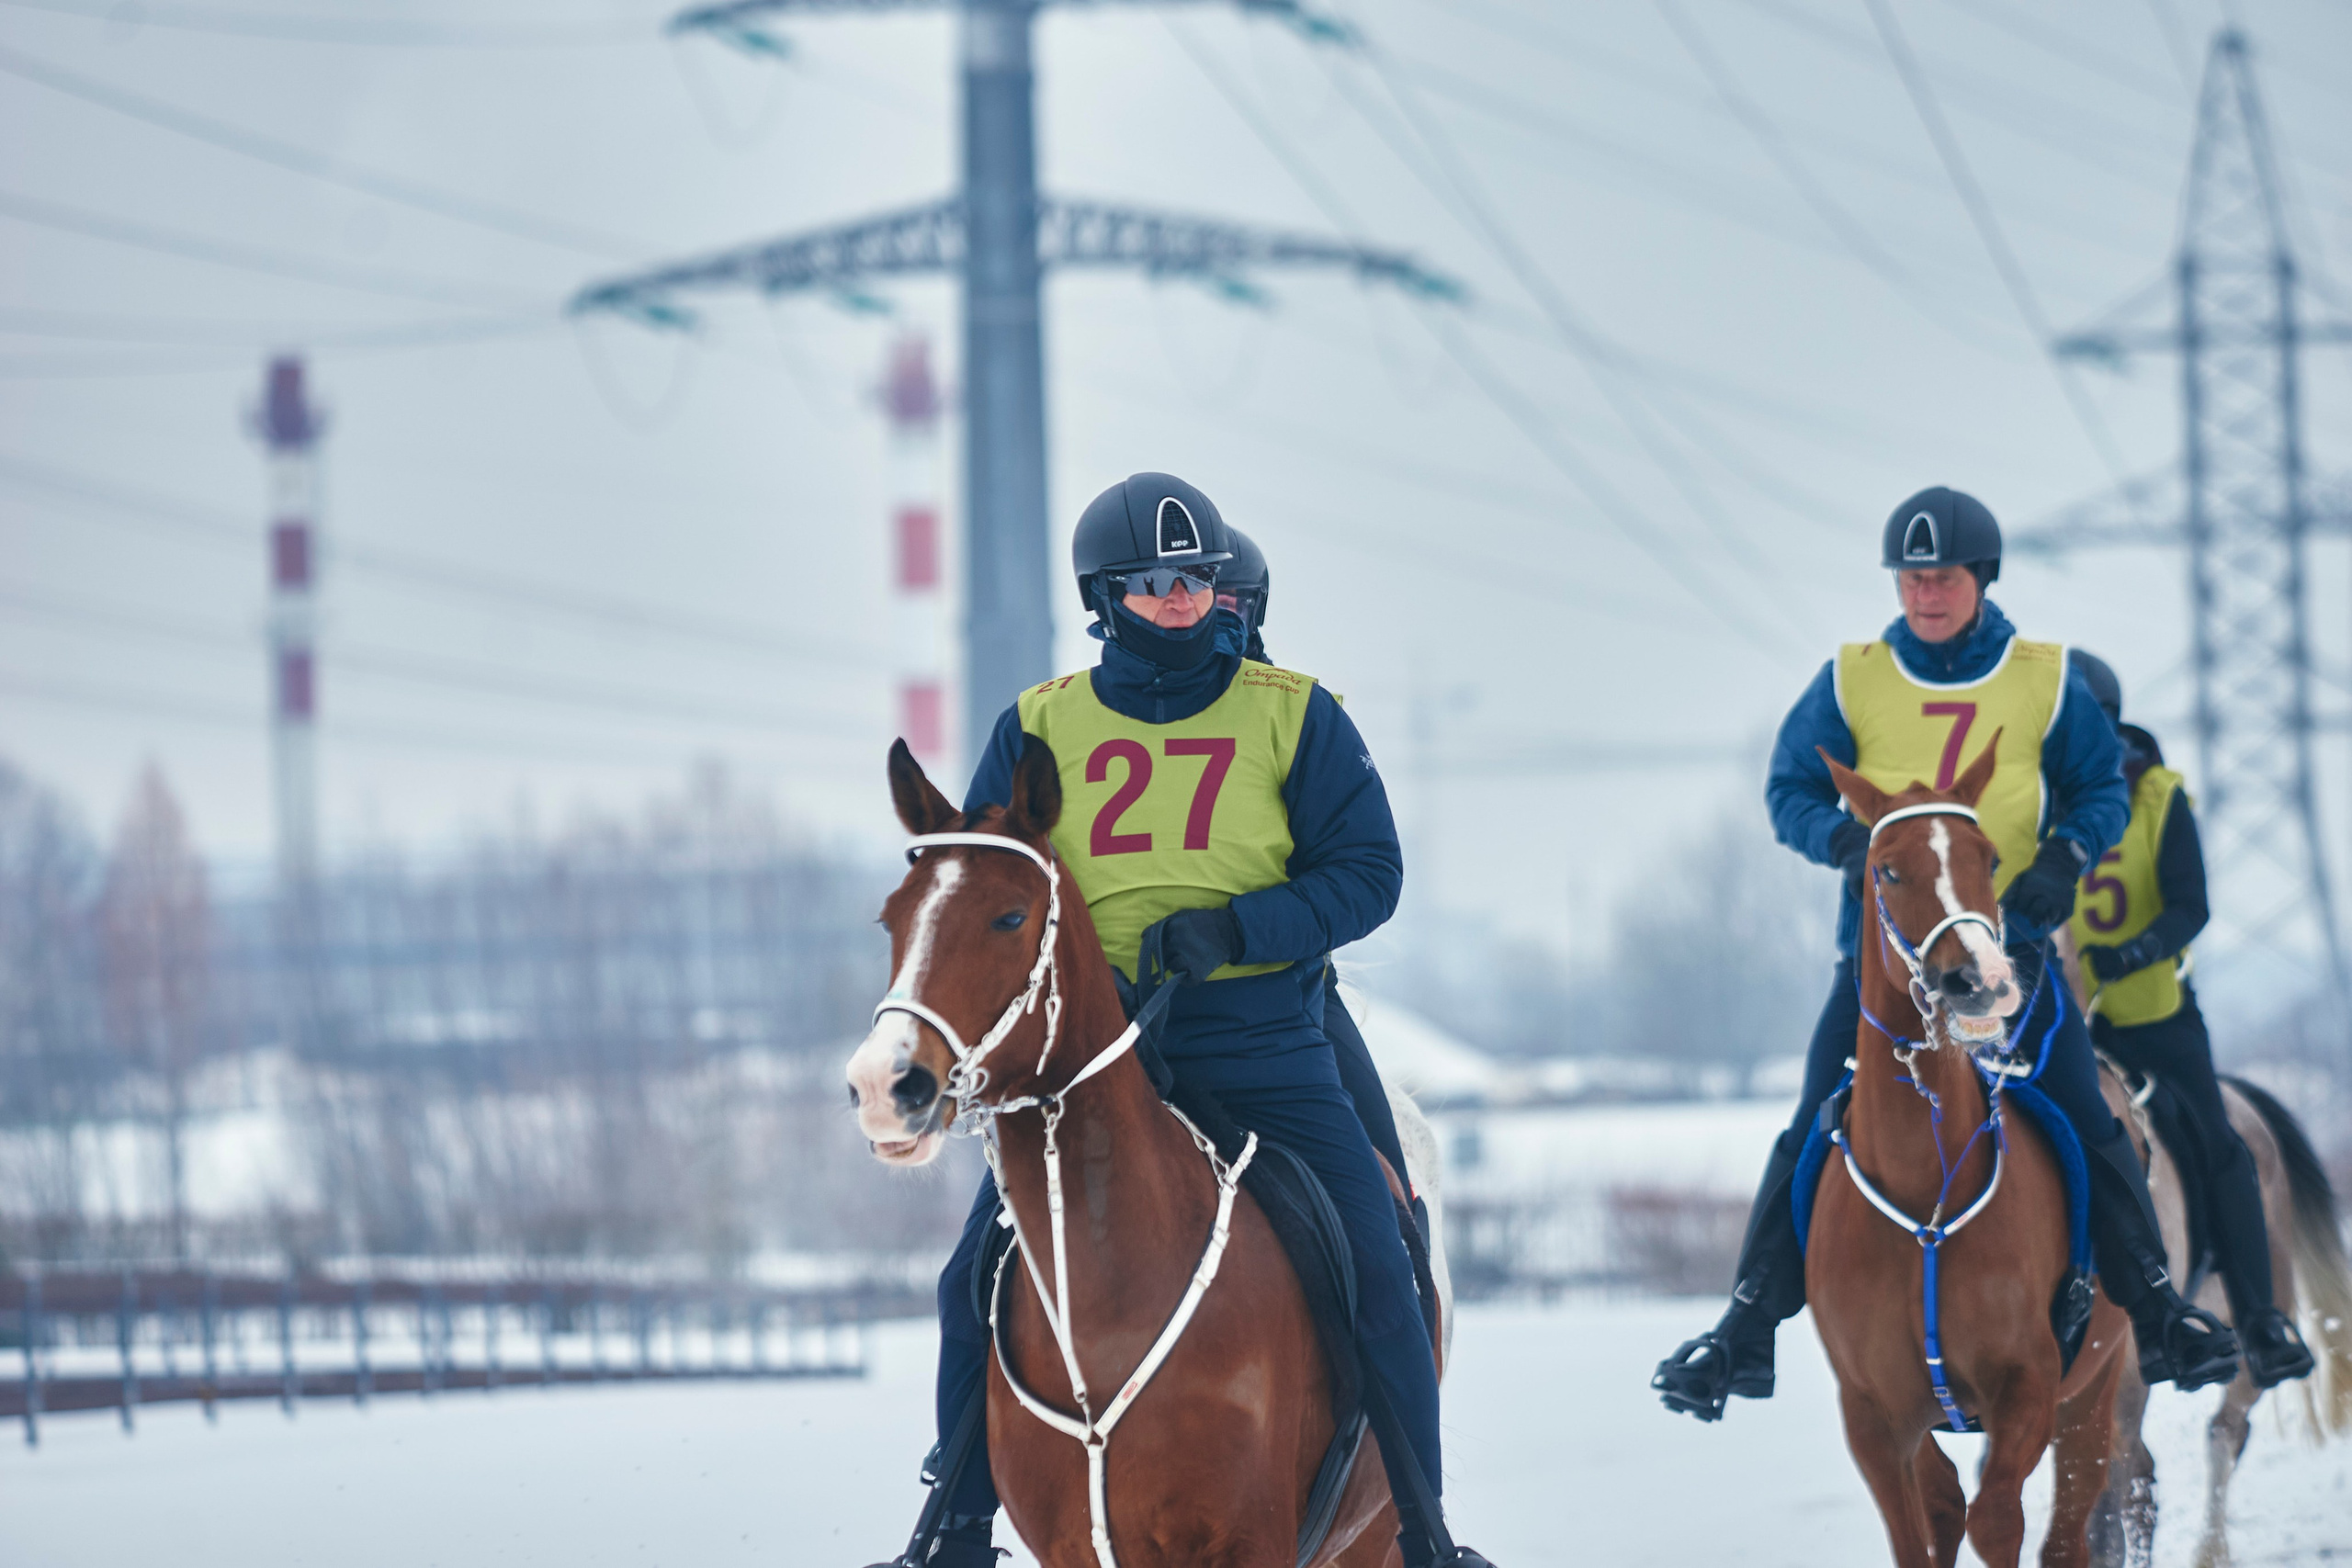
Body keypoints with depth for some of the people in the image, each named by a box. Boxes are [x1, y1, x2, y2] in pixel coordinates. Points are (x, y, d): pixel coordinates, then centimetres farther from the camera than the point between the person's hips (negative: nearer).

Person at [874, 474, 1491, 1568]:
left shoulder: (1292, 718, 3)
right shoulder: (1038, 731, 7)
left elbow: (1368, 872, -2)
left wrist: (1233, 927, -17)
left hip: (1259, 1050, -1)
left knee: (1375, 1274, -11)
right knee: (978, 1286, -4)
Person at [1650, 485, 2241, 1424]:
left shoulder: (2045, 681, 3)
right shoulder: (1851, 682, 1)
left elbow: (2102, 785, 11)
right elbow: (1790, 788, 5)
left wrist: (2069, 853, -10)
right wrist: (1847, 841, -15)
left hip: (2009, 938, 0)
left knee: (2089, 1127, -5)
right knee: (1814, 1137, -6)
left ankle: (2154, 1313, 6)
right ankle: (1745, 1332, -2)